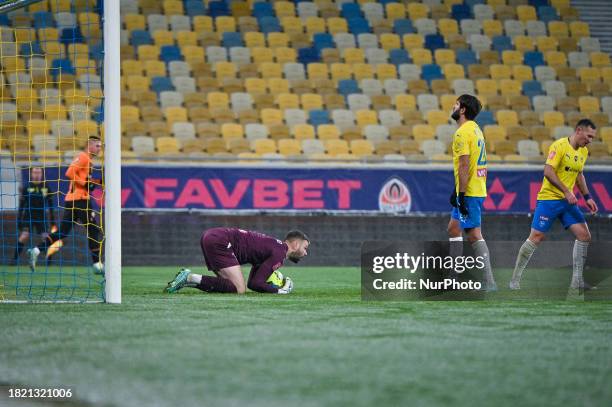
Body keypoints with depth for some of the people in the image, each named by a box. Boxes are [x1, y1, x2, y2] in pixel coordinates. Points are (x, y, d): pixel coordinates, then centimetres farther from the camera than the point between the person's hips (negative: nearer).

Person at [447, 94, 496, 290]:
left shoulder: (463, 133, -15)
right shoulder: (475, 129, 15)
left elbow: (464, 166, -21)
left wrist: (461, 194, -21)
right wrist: (456, 190, 24)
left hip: (469, 192, -10)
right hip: (478, 189, 10)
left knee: (474, 235, -7)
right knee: (453, 229, 13)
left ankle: (489, 283, -8)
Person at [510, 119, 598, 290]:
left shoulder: (583, 152, 11)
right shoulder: (559, 146, -14)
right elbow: (548, 171, -21)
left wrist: (587, 197, 17)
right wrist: (566, 191, -25)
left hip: (567, 201, 8)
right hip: (549, 198, -7)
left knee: (584, 235, -3)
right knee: (536, 237, -8)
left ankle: (577, 281, 4)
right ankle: (515, 280, 2)